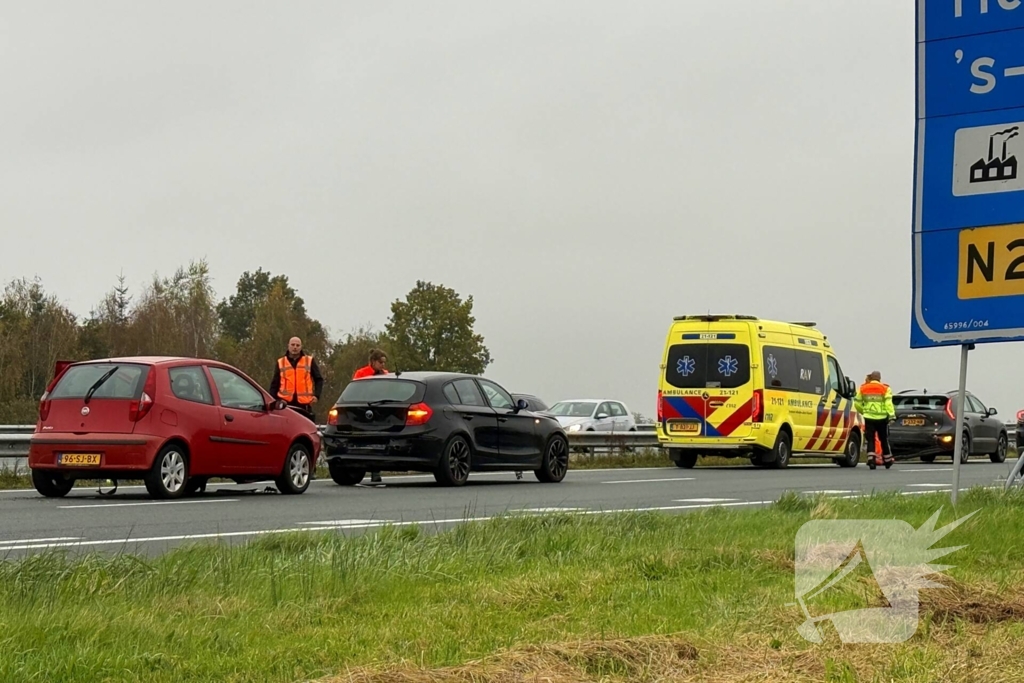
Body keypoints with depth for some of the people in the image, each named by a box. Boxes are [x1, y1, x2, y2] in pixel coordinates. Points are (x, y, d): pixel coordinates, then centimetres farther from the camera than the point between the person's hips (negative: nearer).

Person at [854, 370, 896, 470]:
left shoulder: (863, 389, 6)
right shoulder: (885, 389, -3)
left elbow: (857, 403, 10)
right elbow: (888, 403, -13)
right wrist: (892, 415, -17)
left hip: (869, 417, 1)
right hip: (882, 418, -1)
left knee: (870, 439, 2)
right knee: (884, 439, 12)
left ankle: (871, 459, -16)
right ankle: (887, 461, 23)